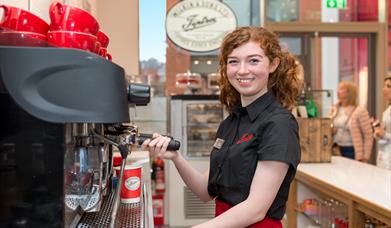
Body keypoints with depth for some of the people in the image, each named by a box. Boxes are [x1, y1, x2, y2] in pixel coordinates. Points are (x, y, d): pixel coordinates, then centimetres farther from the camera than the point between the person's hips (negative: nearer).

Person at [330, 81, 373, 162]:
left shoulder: (360, 111, -9)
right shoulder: (334, 109, 7)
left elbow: (368, 136, -9)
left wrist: (365, 157, -10)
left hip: (353, 151, -5)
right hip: (337, 150, 5)